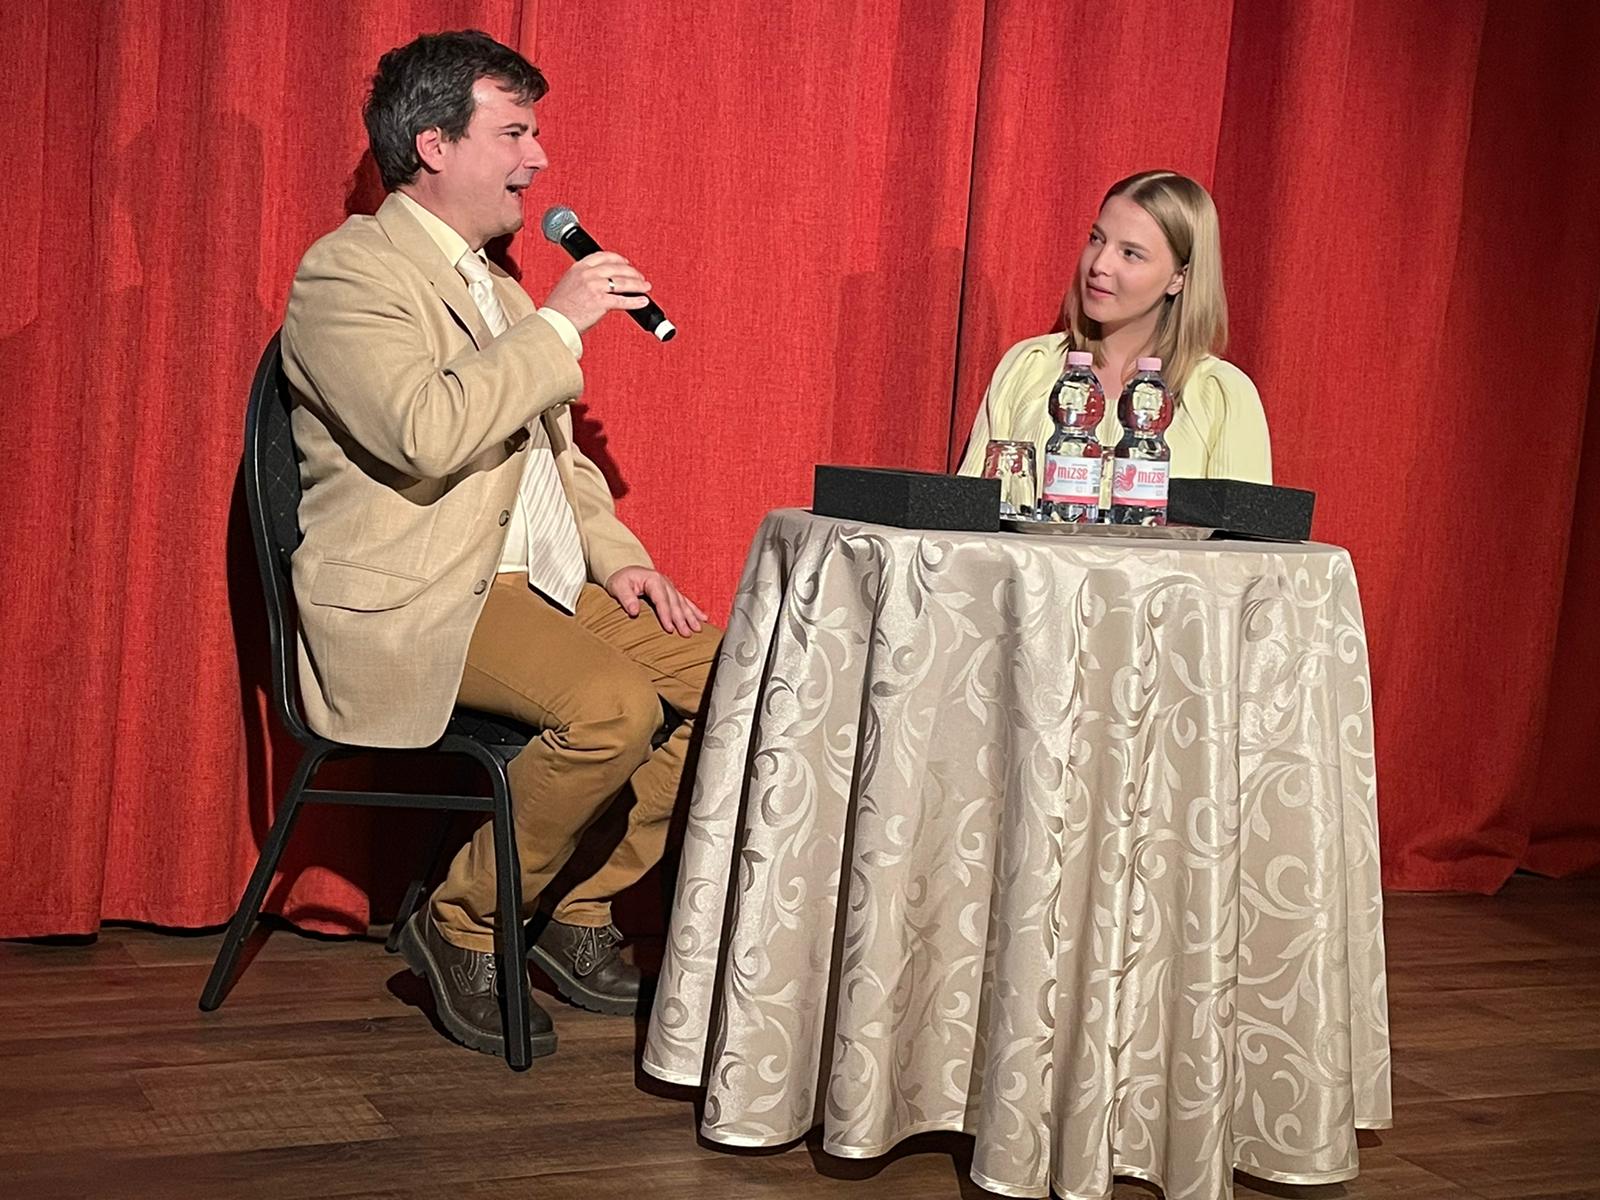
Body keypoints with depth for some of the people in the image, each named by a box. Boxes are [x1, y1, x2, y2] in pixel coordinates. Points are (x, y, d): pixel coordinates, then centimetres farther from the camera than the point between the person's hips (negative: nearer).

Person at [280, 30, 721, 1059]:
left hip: (539, 579, 9)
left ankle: (581, 912, 7)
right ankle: (461, 928, -7)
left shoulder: (495, 286, 21)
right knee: (613, 705, -30)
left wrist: (618, 556, 9)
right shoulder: (348, 273, -9)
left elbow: (555, 448, 26)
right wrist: (558, 324, -18)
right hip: (416, 600, -9)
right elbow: (427, 434, -26)